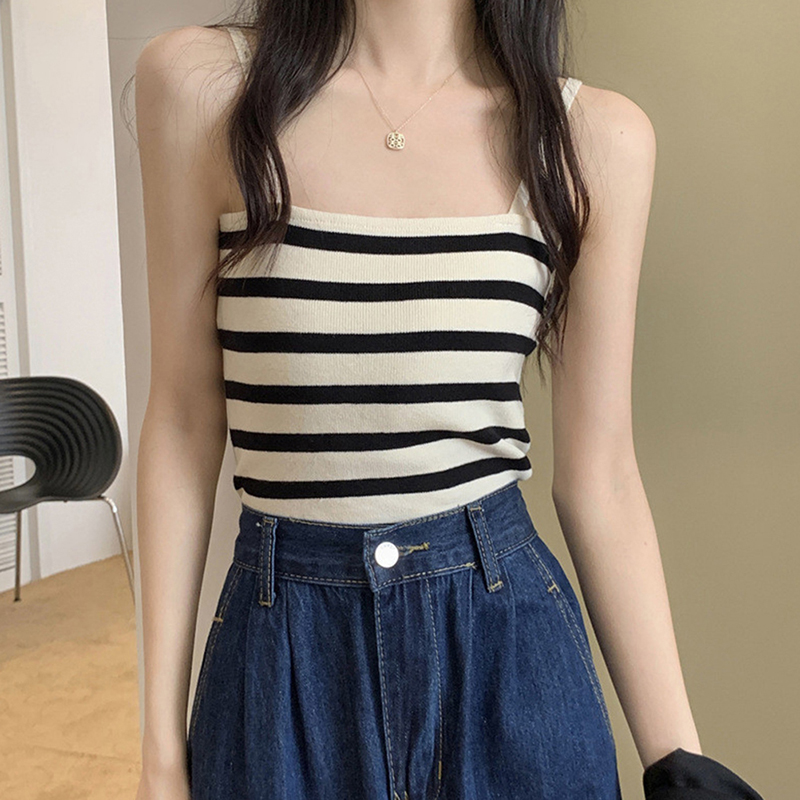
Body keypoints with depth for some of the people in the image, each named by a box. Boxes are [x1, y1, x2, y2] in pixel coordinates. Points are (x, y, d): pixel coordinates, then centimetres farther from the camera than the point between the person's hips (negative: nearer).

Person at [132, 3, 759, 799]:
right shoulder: (201, 84, -6)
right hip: (283, 654, 0)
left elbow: (599, 474, -2)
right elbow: (183, 420, -3)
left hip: (508, 637, 1)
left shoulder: (597, 136, -4)